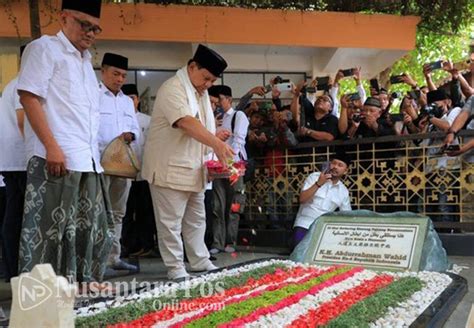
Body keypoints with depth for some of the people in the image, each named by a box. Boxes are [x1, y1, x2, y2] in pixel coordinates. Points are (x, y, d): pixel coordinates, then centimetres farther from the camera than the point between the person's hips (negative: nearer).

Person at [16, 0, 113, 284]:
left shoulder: (86, 61, 22)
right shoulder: (44, 48, -1)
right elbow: (29, 97, -12)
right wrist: (52, 147, -20)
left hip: (87, 160, 8)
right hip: (57, 158, -8)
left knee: (90, 228, 11)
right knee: (52, 227, -5)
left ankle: (83, 283, 22)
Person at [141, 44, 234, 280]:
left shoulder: (201, 93, 14)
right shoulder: (173, 89, -16)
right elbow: (187, 123, -30)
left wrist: (218, 153, 3)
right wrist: (217, 143, -39)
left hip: (193, 169, 9)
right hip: (170, 169, -9)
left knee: (196, 219, 16)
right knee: (171, 221, -1)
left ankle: (200, 262, 26)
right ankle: (175, 268, 9)